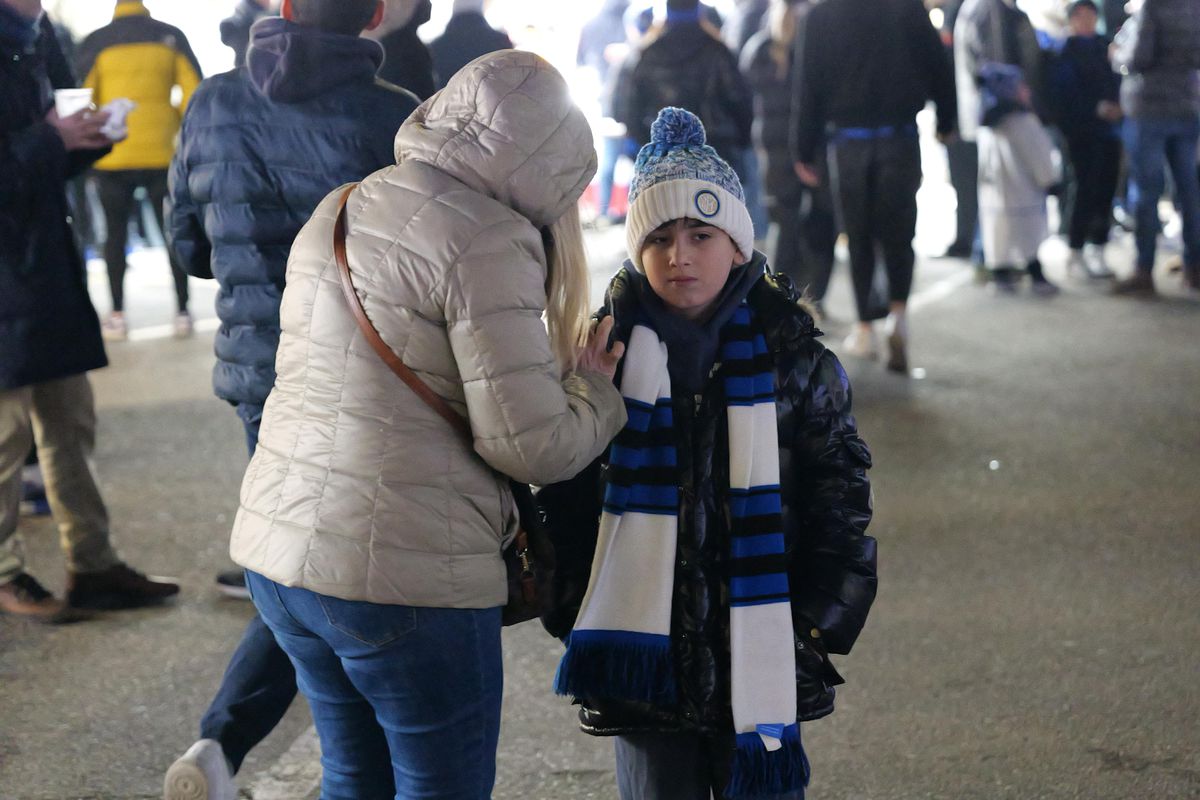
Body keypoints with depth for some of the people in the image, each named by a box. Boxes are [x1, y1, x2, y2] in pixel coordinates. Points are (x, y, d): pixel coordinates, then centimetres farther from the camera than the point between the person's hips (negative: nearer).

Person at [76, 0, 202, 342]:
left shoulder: (96, 43, -2)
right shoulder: (170, 37, 0)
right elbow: (193, 90, -3)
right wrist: (177, 126, 11)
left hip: (112, 158, 0)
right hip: (161, 155, 1)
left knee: (115, 233, 10)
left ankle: (117, 315, 8)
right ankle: (182, 311, 9)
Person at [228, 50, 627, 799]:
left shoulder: (336, 212, 12)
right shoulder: (487, 238, -14)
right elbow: (529, 443, -16)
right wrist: (595, 392, 4)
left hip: (277, 549, 8)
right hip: (407, 571, -8)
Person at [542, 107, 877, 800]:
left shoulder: (793, 359, -1)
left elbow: (841, 496, 4)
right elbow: (563, 500, 7)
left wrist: (823, 620, -2)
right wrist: (573, 613, 0)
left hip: (760, 656, 0)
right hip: (644, 656, 1)